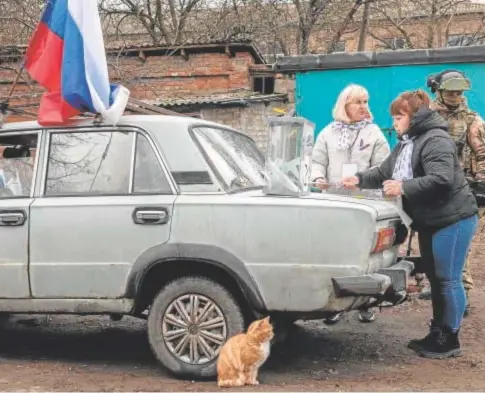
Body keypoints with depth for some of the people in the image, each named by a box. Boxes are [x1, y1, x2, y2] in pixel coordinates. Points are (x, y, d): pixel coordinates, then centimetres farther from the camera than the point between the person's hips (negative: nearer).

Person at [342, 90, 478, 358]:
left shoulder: (435, 140, -17)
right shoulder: (405, 144, 14)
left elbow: (441, 180, -29)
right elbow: (384, 172, 18)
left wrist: (403, 187, -31)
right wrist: (360, 179, 3)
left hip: (453, 219, -10)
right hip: (430, 221, 10)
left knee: (448, 279, -4)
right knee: (435, 278, 15)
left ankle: (450, 339, 5)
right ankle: (437, 334, 25)